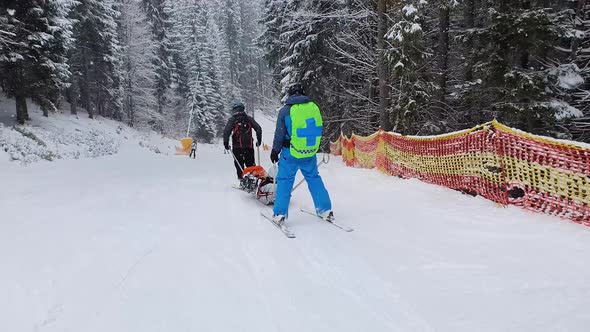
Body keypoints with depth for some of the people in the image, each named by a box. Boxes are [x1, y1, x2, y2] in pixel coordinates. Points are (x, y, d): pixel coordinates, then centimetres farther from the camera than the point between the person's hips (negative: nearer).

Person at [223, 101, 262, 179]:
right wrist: (259, 140, 14)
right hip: (249, 146, 2)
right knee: (251, 165, 10)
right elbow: (258, 128, 4)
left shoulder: (232, 119, -1)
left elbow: (226, 131, -11)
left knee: (239, 165, 4)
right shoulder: (249, 118, 7)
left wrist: (226, 142, -4)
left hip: (237, 147, -2)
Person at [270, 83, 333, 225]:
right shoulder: (314, 107, 1)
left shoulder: (285, 110, -8)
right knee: (314, 178, 17)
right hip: (310, 153, 3)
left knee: (284, 180, 7)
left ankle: (280, 214, 6)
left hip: (290, 153, -3)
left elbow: (279, 134, -5)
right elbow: (319, 129, 9)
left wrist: (275, 151, 8)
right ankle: (326, 210, 18)